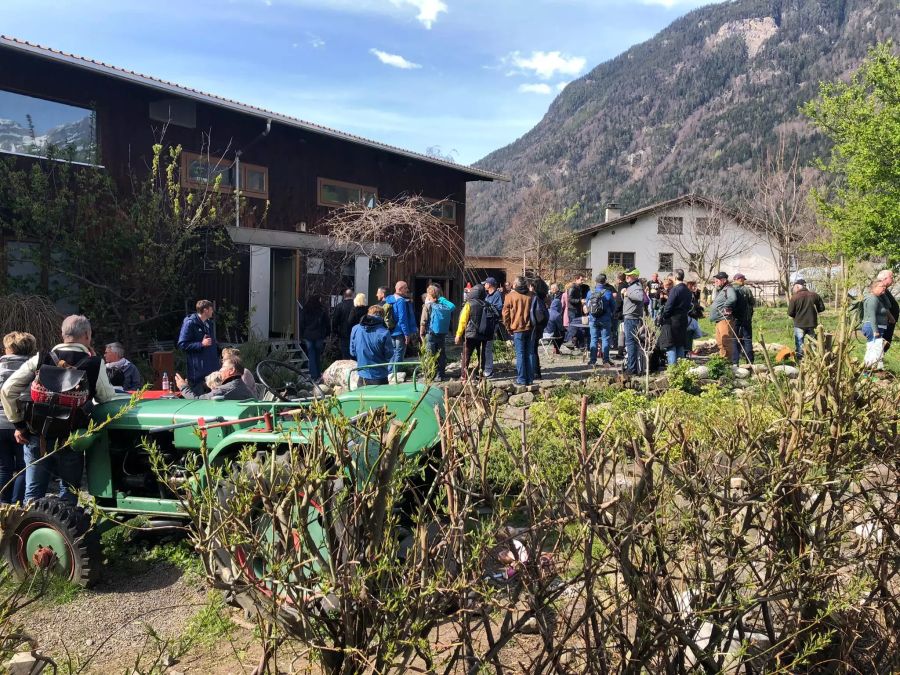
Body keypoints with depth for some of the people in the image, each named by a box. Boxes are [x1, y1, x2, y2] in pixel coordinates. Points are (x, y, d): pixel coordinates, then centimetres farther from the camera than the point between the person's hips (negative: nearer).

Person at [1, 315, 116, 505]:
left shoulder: (41, 359, 0)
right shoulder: (94, 363, -8)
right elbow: (106, 397, 2)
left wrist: (19, 424, 5)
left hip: (37, 437, 2)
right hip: (70, 439, -2)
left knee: (33, 494, 14)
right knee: (68, 496, 13)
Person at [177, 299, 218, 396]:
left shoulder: (209, 323, 16)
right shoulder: (190, 323, -10)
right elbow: (182, 345, -14)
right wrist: (201, 344, -19)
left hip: (212, 369, 8)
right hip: (197, 370, -8)